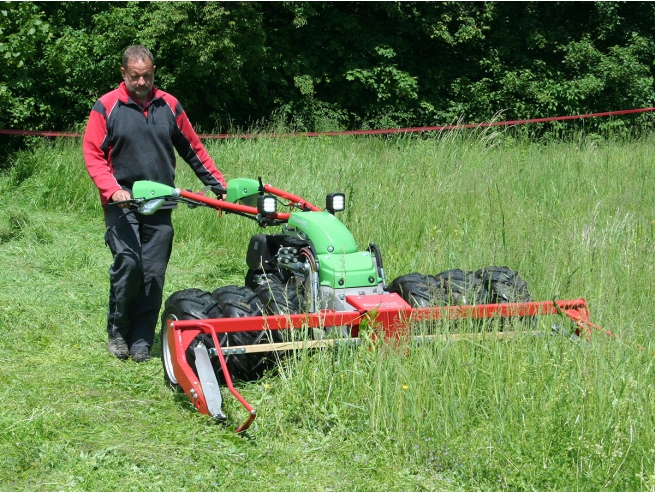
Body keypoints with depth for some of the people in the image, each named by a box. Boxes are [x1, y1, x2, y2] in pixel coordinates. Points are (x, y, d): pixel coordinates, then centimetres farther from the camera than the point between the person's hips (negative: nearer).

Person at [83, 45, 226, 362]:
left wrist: (219, 184, 16)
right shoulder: (107, 107, 1)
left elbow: (193, 150, 18)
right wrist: (112, 189, -17)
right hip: (122, 205, -3)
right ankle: (117, 331, 2)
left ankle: (141, 342, 9)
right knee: (128, 263, -17)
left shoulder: (169, 106, 10)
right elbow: (92, 154, -2)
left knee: (153, 273, 0)